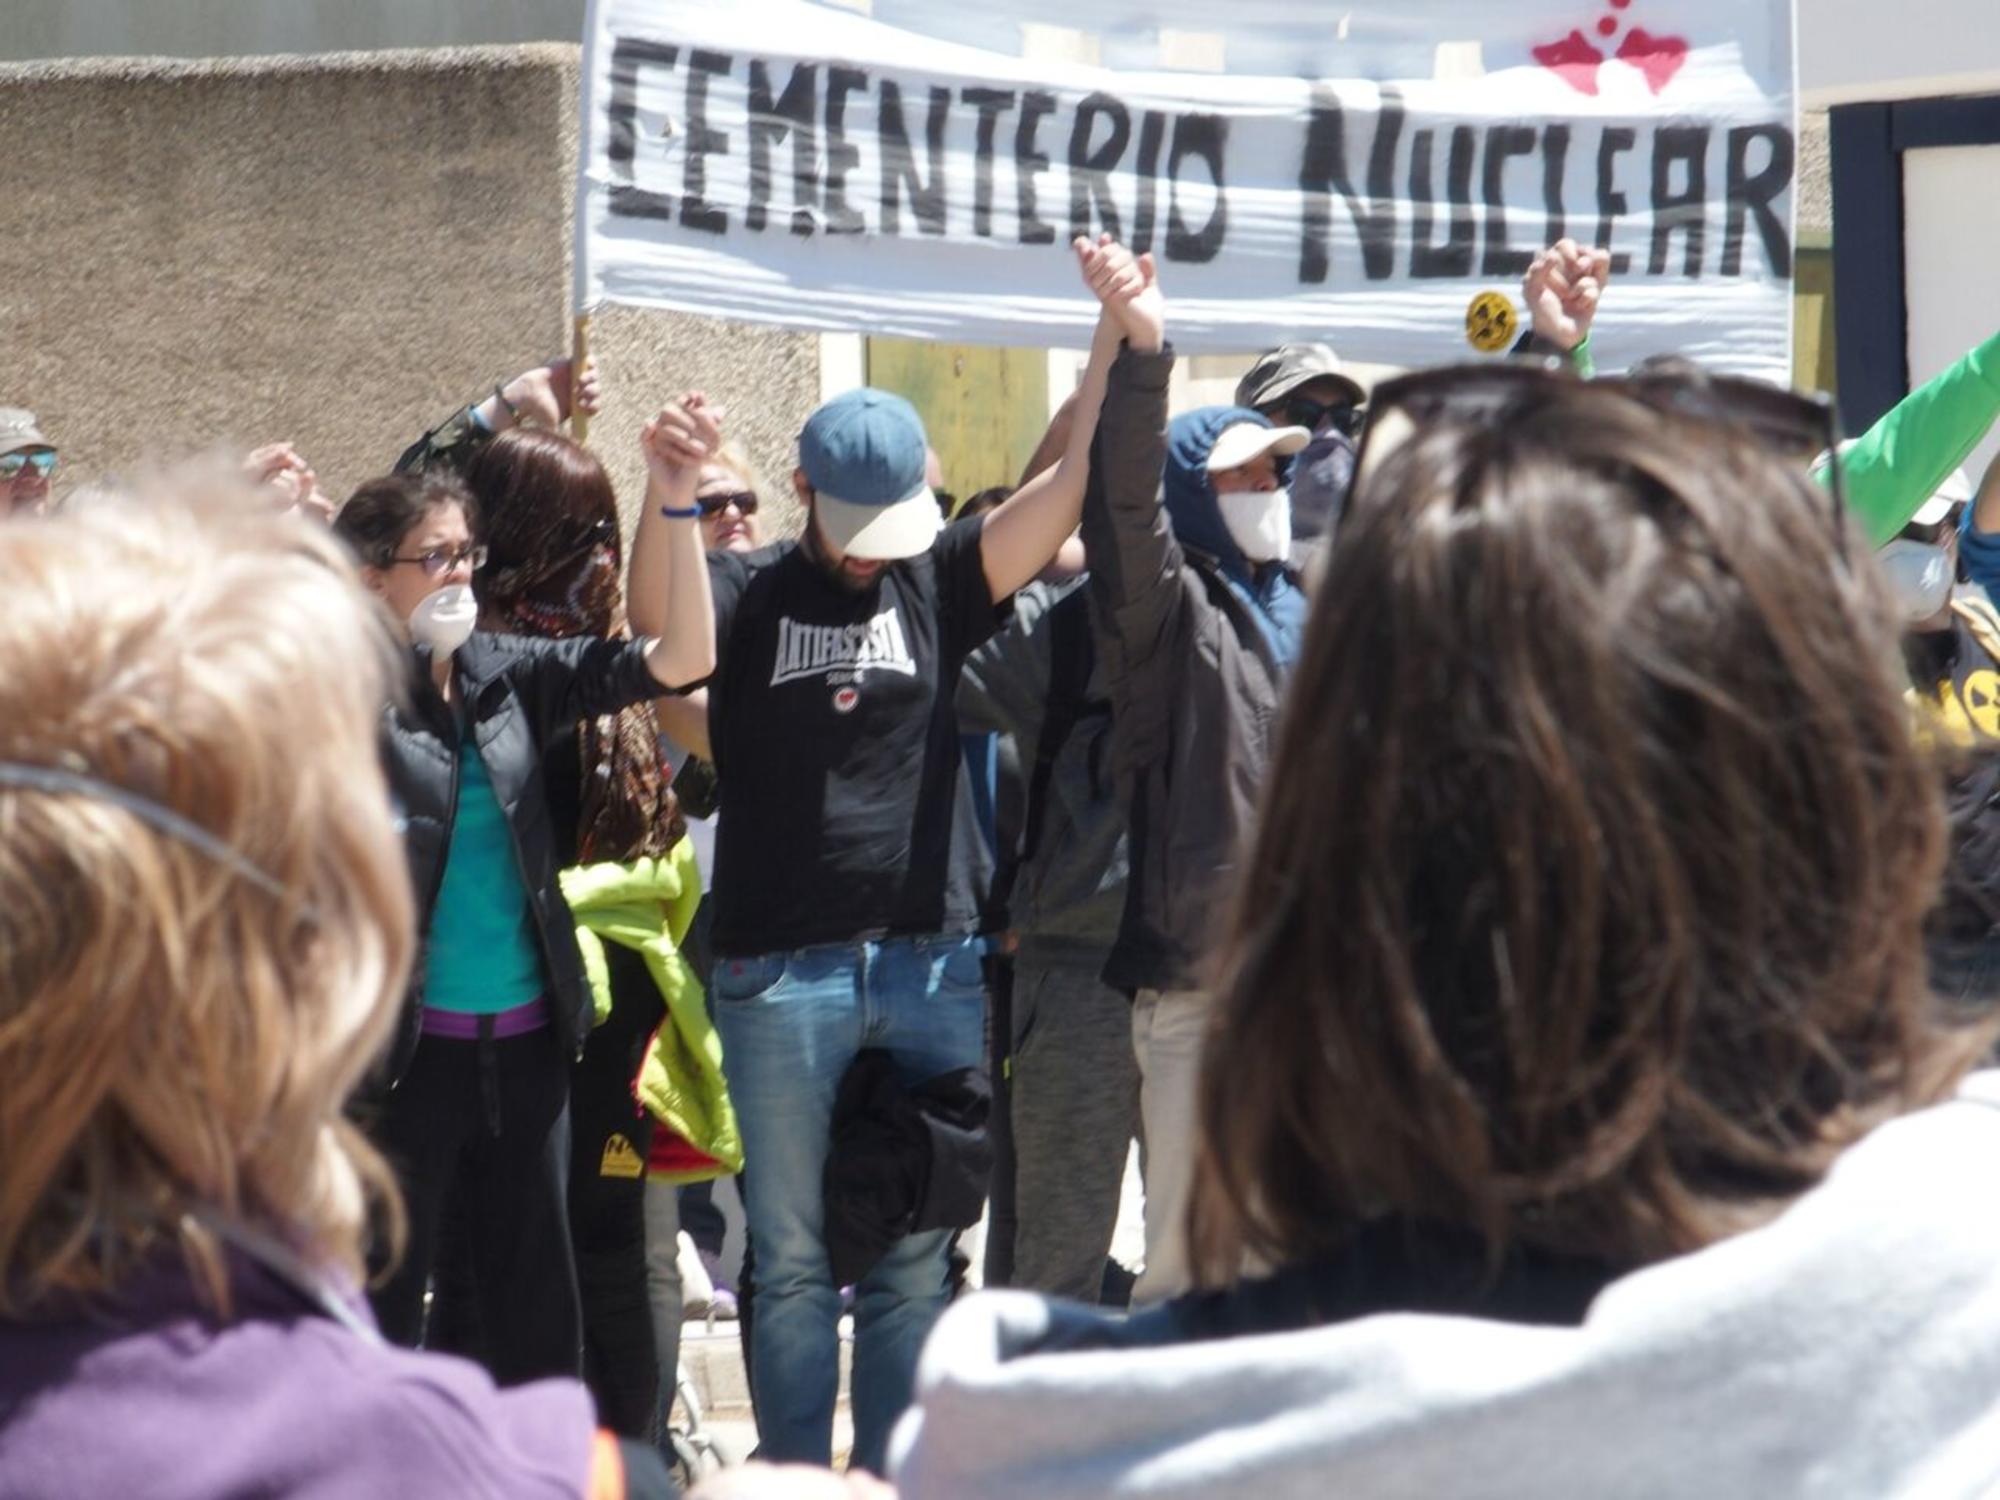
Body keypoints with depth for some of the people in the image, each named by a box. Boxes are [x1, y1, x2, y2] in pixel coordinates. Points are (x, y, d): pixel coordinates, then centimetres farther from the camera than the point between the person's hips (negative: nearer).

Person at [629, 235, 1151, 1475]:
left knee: (914, 1259, 7)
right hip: (780, 969, -2)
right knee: (794, 1258, 4)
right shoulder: (749, 591, 1)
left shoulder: (942, 583, 6)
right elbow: (664, 641, -20)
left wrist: (1118, 327, -15)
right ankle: (797, 1479, 11)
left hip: (933, 963, 2)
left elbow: (1073, 481, -3)